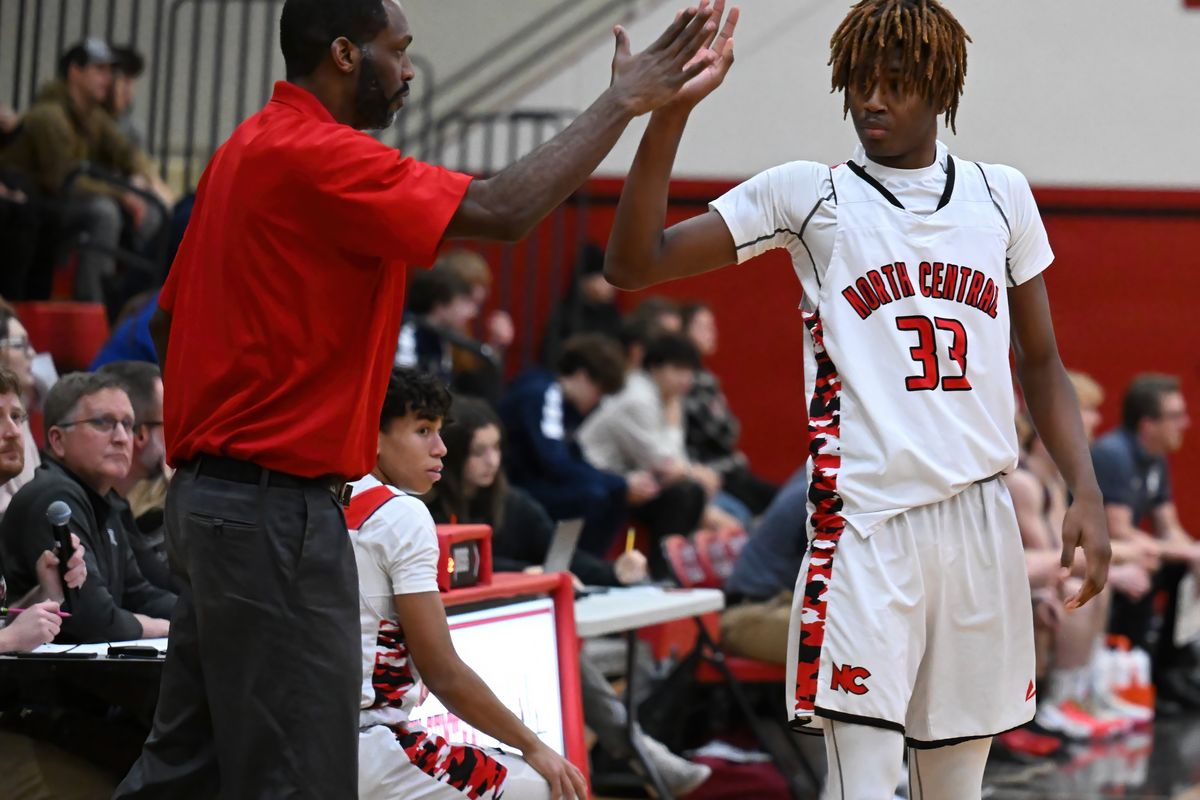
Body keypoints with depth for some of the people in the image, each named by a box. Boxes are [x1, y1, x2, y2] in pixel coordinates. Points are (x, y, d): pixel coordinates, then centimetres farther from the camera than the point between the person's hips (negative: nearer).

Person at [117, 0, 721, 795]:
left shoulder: (248, 150, 14)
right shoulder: (314, 155, -17)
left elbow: (168, 318, 20)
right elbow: (501, 210, -25)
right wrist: (624, 99, -17)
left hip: (209, 488, 10)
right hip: (276, 511, -10)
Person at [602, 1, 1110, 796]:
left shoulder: (1001, 195, 11)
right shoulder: (809, 195, 1)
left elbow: (1040, 362, 19)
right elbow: (635, 263, -7)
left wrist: (1086, 492, 5)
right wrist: (670, 112, -18)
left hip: (981, 521, 4)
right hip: (865, 526, -4)